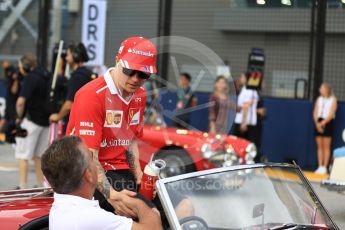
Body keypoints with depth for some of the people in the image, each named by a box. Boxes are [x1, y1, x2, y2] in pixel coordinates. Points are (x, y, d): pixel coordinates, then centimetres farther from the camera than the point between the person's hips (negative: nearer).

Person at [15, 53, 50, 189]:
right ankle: (41, 185, 20)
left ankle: (23, 186, -5)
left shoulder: (30, 78, -15)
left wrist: (19, 117, -9)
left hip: (32, 120, -8)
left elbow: (21, 102, -24)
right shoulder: (46, 76, 10)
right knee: (39, 155, 16)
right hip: (46, 120, 8)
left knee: (23, 154, -2)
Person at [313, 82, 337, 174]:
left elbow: (331, 114, -9)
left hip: (328, 123, -5)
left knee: (326, 146, -6)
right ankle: (320, 167, 5)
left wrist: (323, 123, -17)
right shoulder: (319, 99, 13)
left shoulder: (333, 100, -1)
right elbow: (315, 113, 8)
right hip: (318, 123, 5)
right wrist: (317, 123, -7)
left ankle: (324, 167, -5)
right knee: (319, 146, 3)